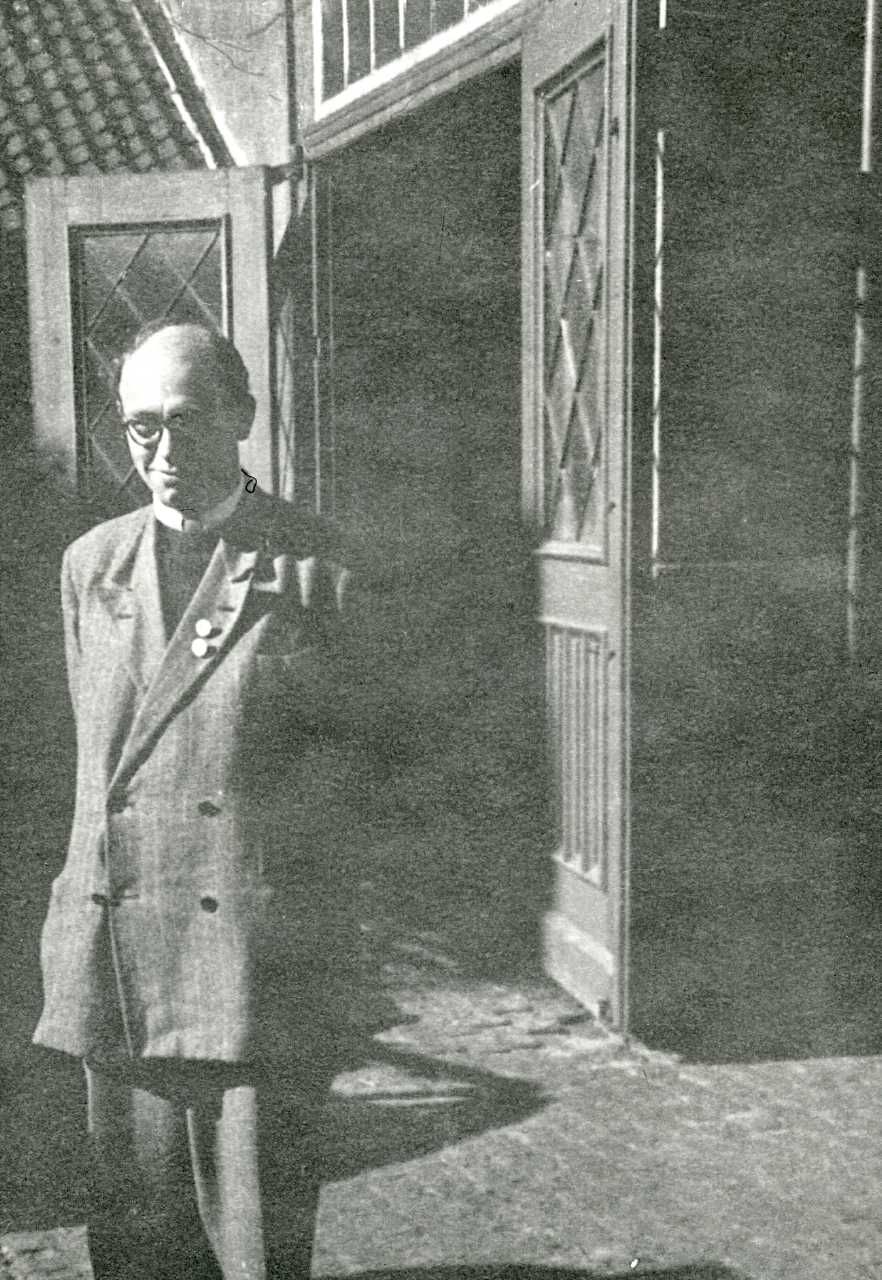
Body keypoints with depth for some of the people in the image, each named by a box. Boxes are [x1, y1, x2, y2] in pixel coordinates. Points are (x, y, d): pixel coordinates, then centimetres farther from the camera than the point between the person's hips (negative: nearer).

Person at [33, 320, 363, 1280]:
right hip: (116, 958, 4)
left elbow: (364, 743, 4)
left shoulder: (318, 568, -2)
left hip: (258, 949, -4)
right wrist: (93, 897, 15)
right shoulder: (89, 565, 12)